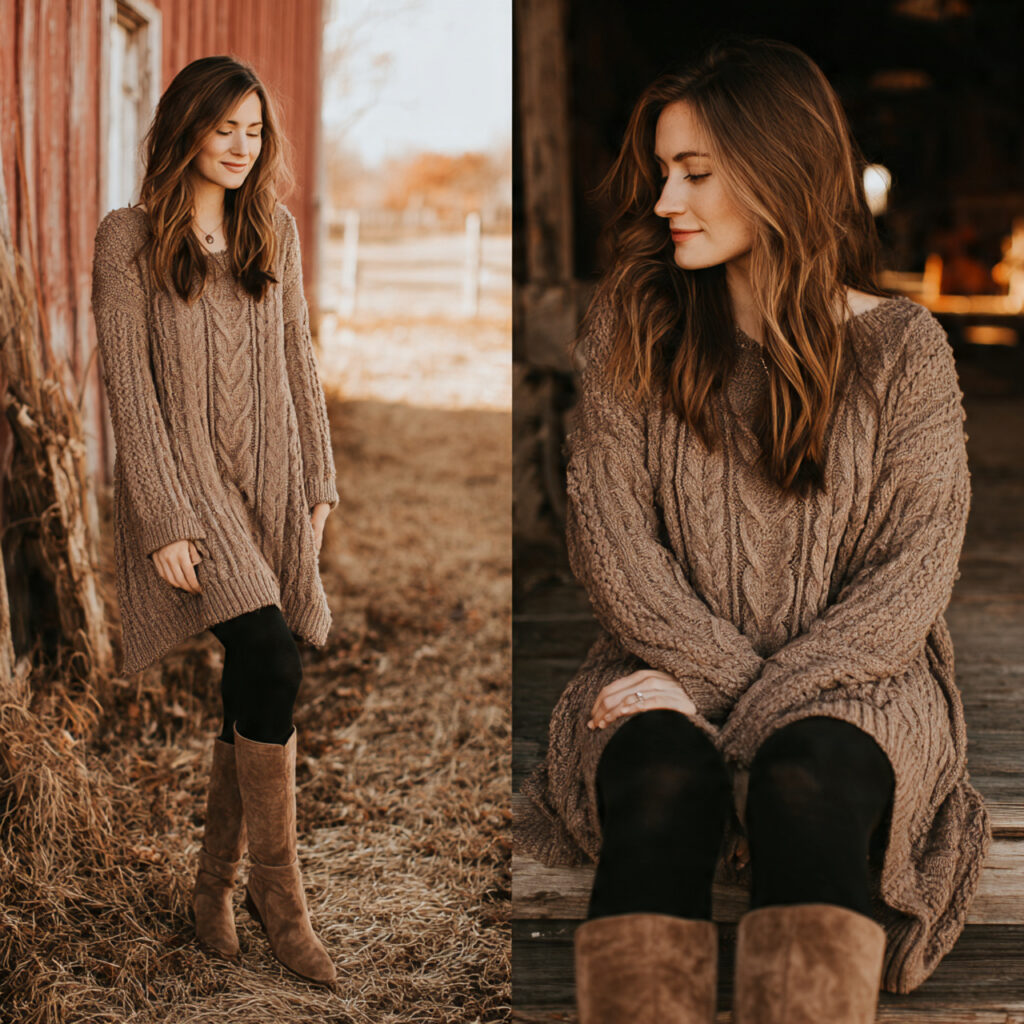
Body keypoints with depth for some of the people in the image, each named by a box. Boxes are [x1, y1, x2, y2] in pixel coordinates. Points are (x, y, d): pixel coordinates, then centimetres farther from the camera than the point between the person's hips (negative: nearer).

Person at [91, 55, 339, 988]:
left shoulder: (274, 232, 10)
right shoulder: (129, 239, -4)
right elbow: (129, 387, -8)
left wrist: (319, 481, 9)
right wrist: (165, 523, -14)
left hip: (270, 484, 5)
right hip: (183, 480, -5)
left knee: (253, 691, 4)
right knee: (271, 660, -20)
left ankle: (216, 883, 22)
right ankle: (277, 882, -3)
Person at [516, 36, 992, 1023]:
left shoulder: (901, 347, 1)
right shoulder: (634, 322, 6)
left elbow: (910, 577, -5)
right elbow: (609, 540, 0)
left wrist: (751, 718, -15)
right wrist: (734, 677, -12)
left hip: (853, 687, -1)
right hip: (674, 680, 1)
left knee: (806, 782, -35)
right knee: (659, 777, -34)